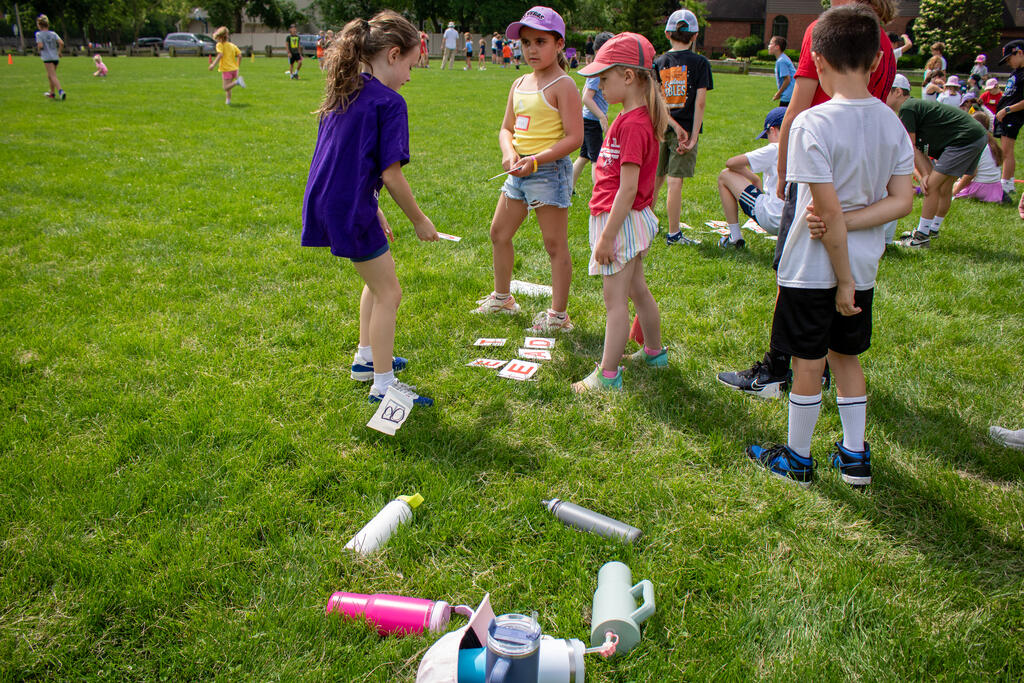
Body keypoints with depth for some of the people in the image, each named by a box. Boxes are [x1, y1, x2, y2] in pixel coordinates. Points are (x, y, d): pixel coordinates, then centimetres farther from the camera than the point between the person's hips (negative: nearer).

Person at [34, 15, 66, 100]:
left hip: (47, 58, -6)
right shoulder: (53, 33, 8)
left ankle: (60, 91, -34)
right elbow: (61, 43, -3)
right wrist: (59, 52, 10)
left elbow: (40, 45, -14)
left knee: (53, 76, -13)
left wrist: (39, 51, 7)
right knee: (49, 75, 23)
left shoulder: (39, 34, -3)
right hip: (56, 57, 6)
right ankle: (52, 92, 30)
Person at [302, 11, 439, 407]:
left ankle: (366, 358, 37)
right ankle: (383, 384, 11)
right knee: (388, 292, 4)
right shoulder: (388, 102, -14)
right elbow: (391, 174, -17)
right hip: (349, 208, -9)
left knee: (378, 276, 26)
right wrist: (419, 221, -5)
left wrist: (374, 211, 20)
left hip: (326, 202, 9)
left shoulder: (342, 94, 12)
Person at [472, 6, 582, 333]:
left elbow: (574, 137, -17)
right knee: (499, 233, 16)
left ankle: (558, 315, 9)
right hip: (519, 171, 9)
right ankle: (502, 297, 35)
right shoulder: (520, 84, 12)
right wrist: (509, 151, -8)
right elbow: (506, 128, 15)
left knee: (555, 244, -1)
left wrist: (535, 160, -23)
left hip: (550, 171, -8)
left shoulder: (563, 85, -11)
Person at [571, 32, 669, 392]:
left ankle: (608, 375, 4)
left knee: (615, 300, -4)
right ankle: (654, 352, 38)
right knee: (637, 290, 22)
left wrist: (607, 237, -23)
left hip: (622, 221, -10)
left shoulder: (632, 125, -21)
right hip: (631, 218, 10)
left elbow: (628, 188, -25)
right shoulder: (636, 116, 10)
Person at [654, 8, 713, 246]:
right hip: (686, 129, -3)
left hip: (661, 129, 3)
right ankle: (673, 234, 4)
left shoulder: (659, 62, 4)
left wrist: (674, 126, -7)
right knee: (675, 182, -2)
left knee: (655, 179, 16)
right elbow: (700, 102, -10)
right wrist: (693, 135, -9)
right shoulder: (700, 63, -4)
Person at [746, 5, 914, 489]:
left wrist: (843, 279, -13)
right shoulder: (892, 123, 1)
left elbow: (830, 214, -21)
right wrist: (846, 224, -10)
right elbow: (902, 201, -3)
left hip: (814, 269, -6)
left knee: (807, 365, 7)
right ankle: (855, 457, 30)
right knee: (846, 356, 20)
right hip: (864, 268, 6)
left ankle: (796, 459, 24)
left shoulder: (812, 124, -19)